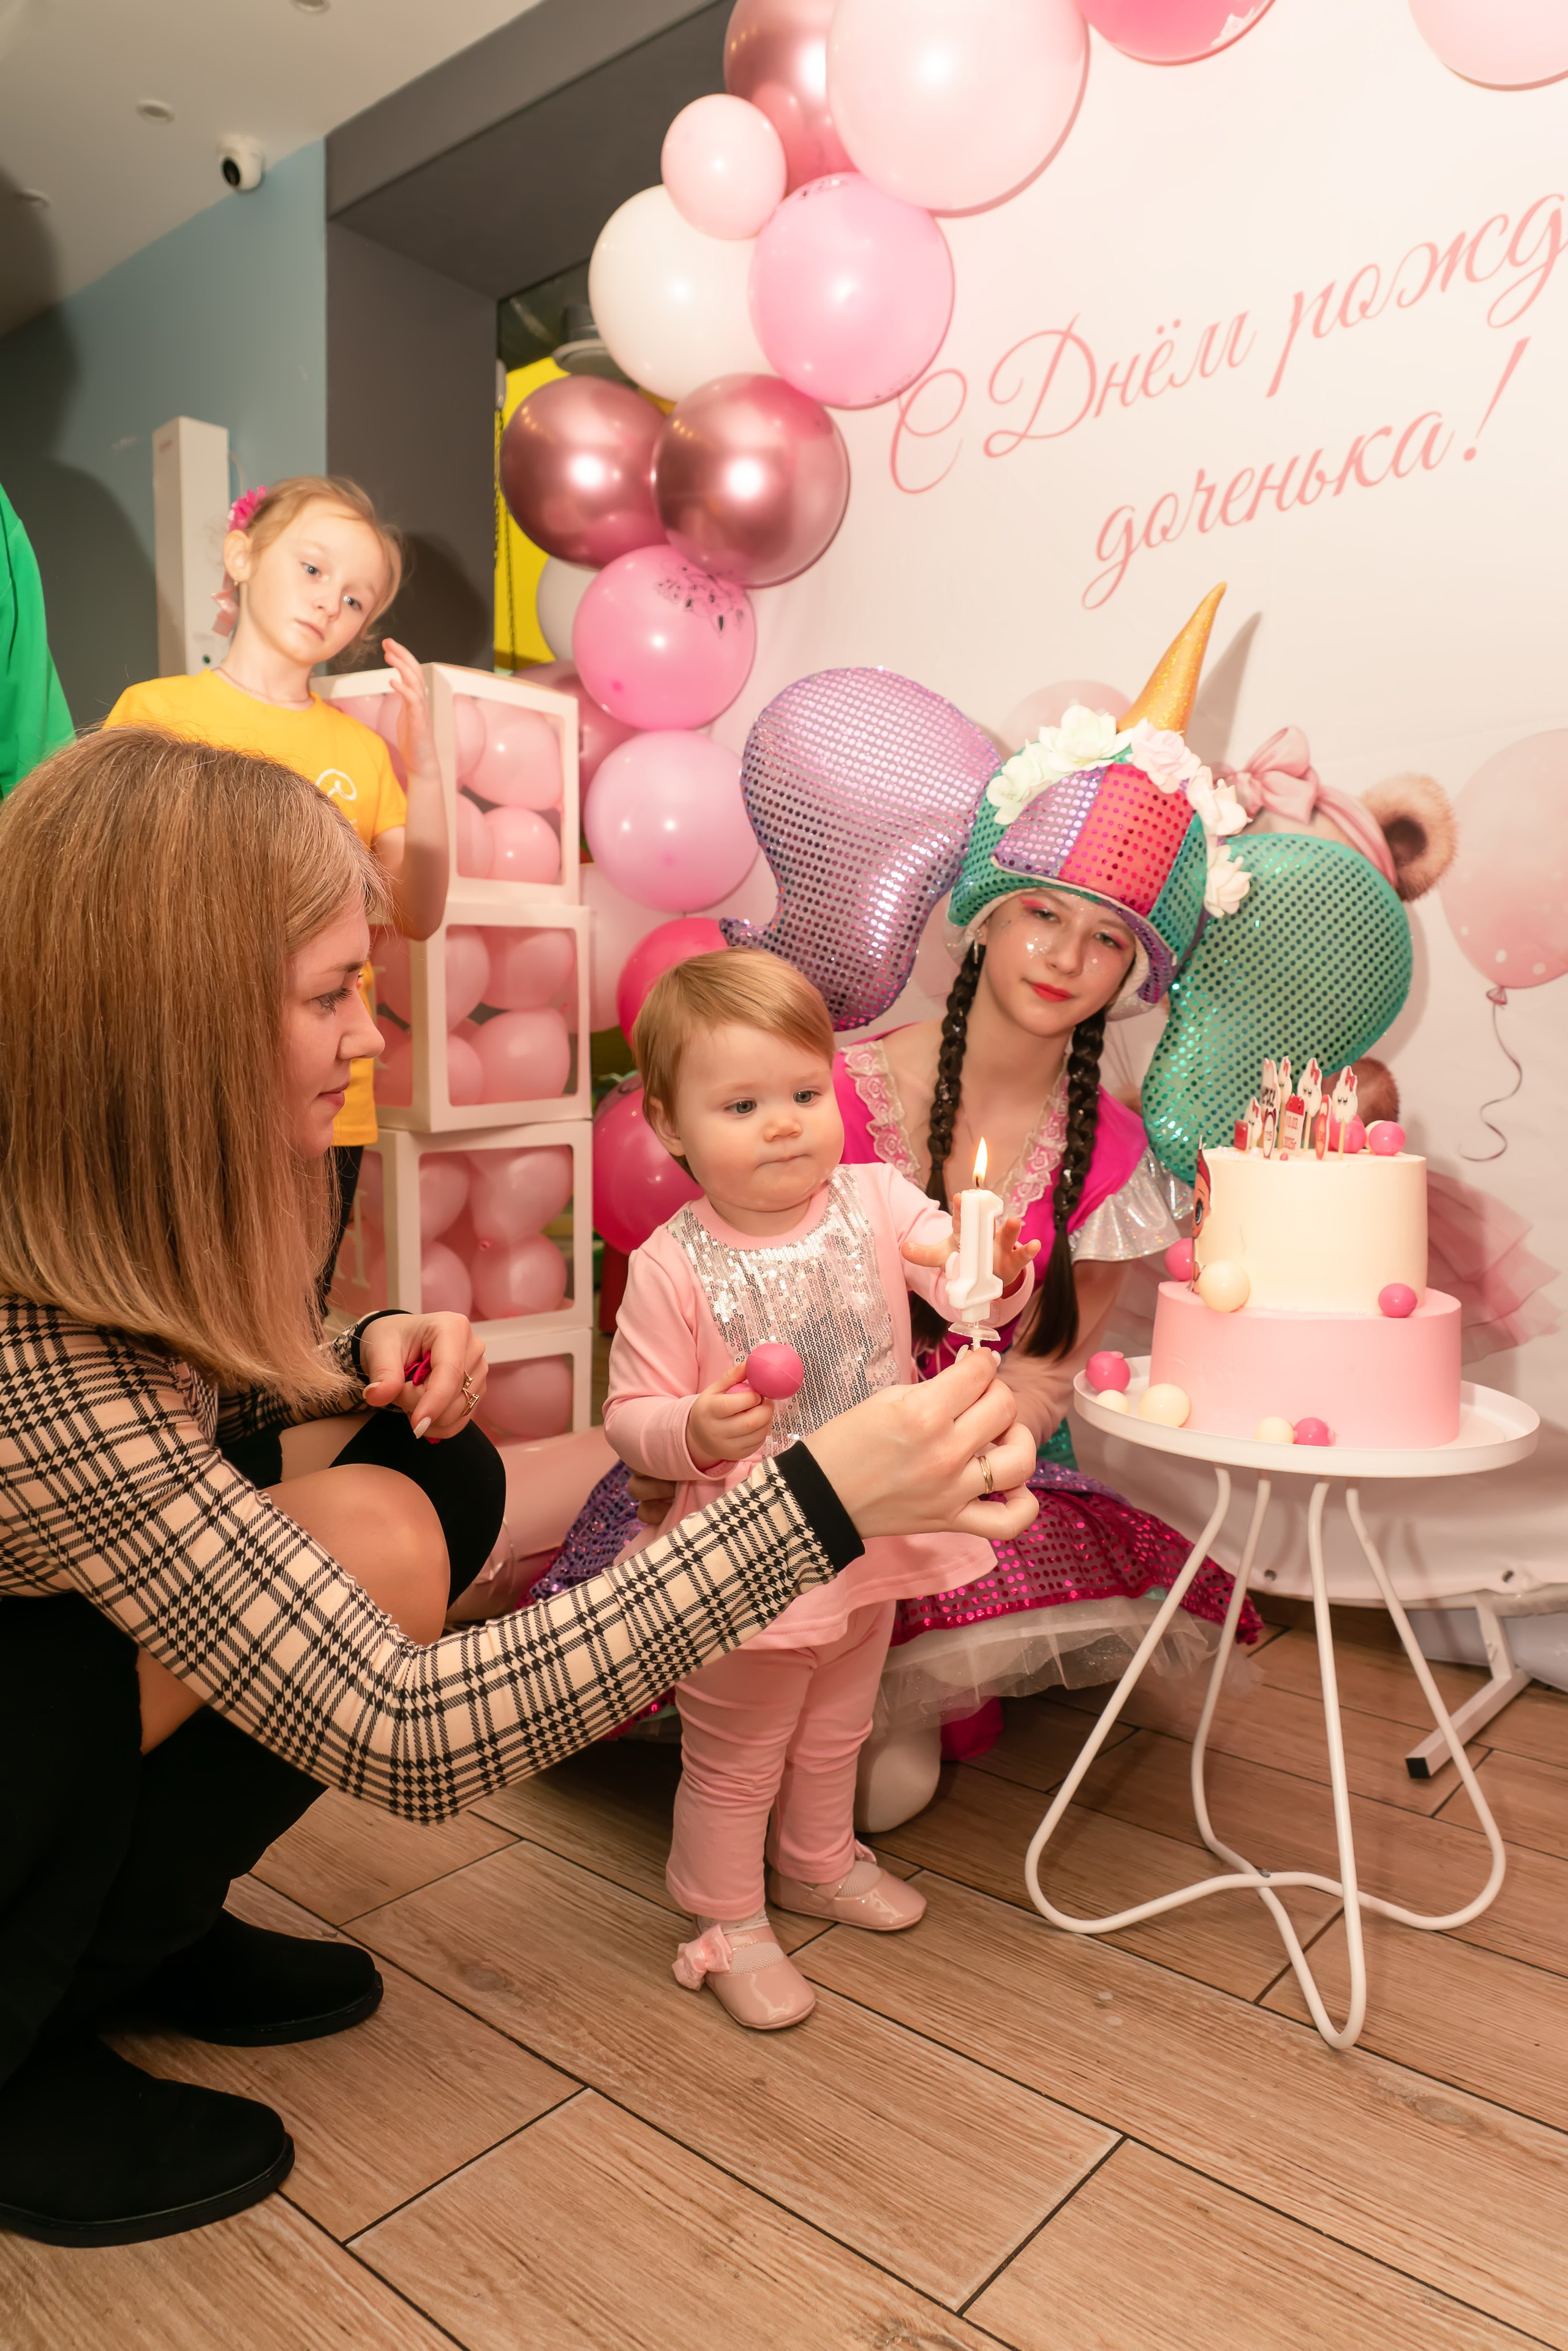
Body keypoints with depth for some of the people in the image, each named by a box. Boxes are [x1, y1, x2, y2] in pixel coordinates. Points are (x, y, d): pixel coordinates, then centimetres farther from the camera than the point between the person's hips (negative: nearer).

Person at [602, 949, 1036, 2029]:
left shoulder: (876, 1201, -11)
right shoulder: (671, 1268, -20)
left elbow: (978, 1296, -19)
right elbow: (632, 1416, -14)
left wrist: (992, 1267, -41)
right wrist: (695, 1430, -35)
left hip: (871, 1541, 5)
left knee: (835, 1731, 28)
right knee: (734, 1763, 15)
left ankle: (819, 1862, 55)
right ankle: (729, 1925, 40)